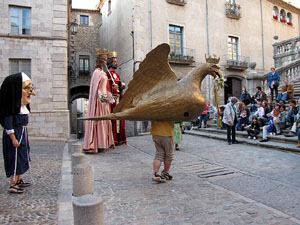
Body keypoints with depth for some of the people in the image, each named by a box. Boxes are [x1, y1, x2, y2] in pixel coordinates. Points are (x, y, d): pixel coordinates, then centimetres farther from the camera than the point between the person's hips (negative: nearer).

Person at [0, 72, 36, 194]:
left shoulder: (22, 106, 12)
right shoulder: (13, 106, -17)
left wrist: (26, 137, 19)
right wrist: (13, 139, -22)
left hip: (22, 134, 10)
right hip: (15, 134, -10)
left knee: (22, 157, 17)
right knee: (16, 158, -5)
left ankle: (18, 180, 30)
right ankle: (12, 185, 4)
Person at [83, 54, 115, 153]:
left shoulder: (103, 72, 18)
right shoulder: (97, 72, -9)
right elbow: (96, 86, -19)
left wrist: (109, 97, 20)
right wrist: (101, 96, -30)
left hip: (104, 99, 9)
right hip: (99, 100, -9)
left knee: (104, 121, 11)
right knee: (98, 120, -8)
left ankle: (104, 143, 18)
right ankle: (97, 144, -4)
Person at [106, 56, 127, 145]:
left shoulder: (117, 75, 23)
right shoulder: (106, 74, 1)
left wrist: (122, 86, 3)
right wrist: (112, 88, -20)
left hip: (118, 98, 7)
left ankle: (119, 138, 9)